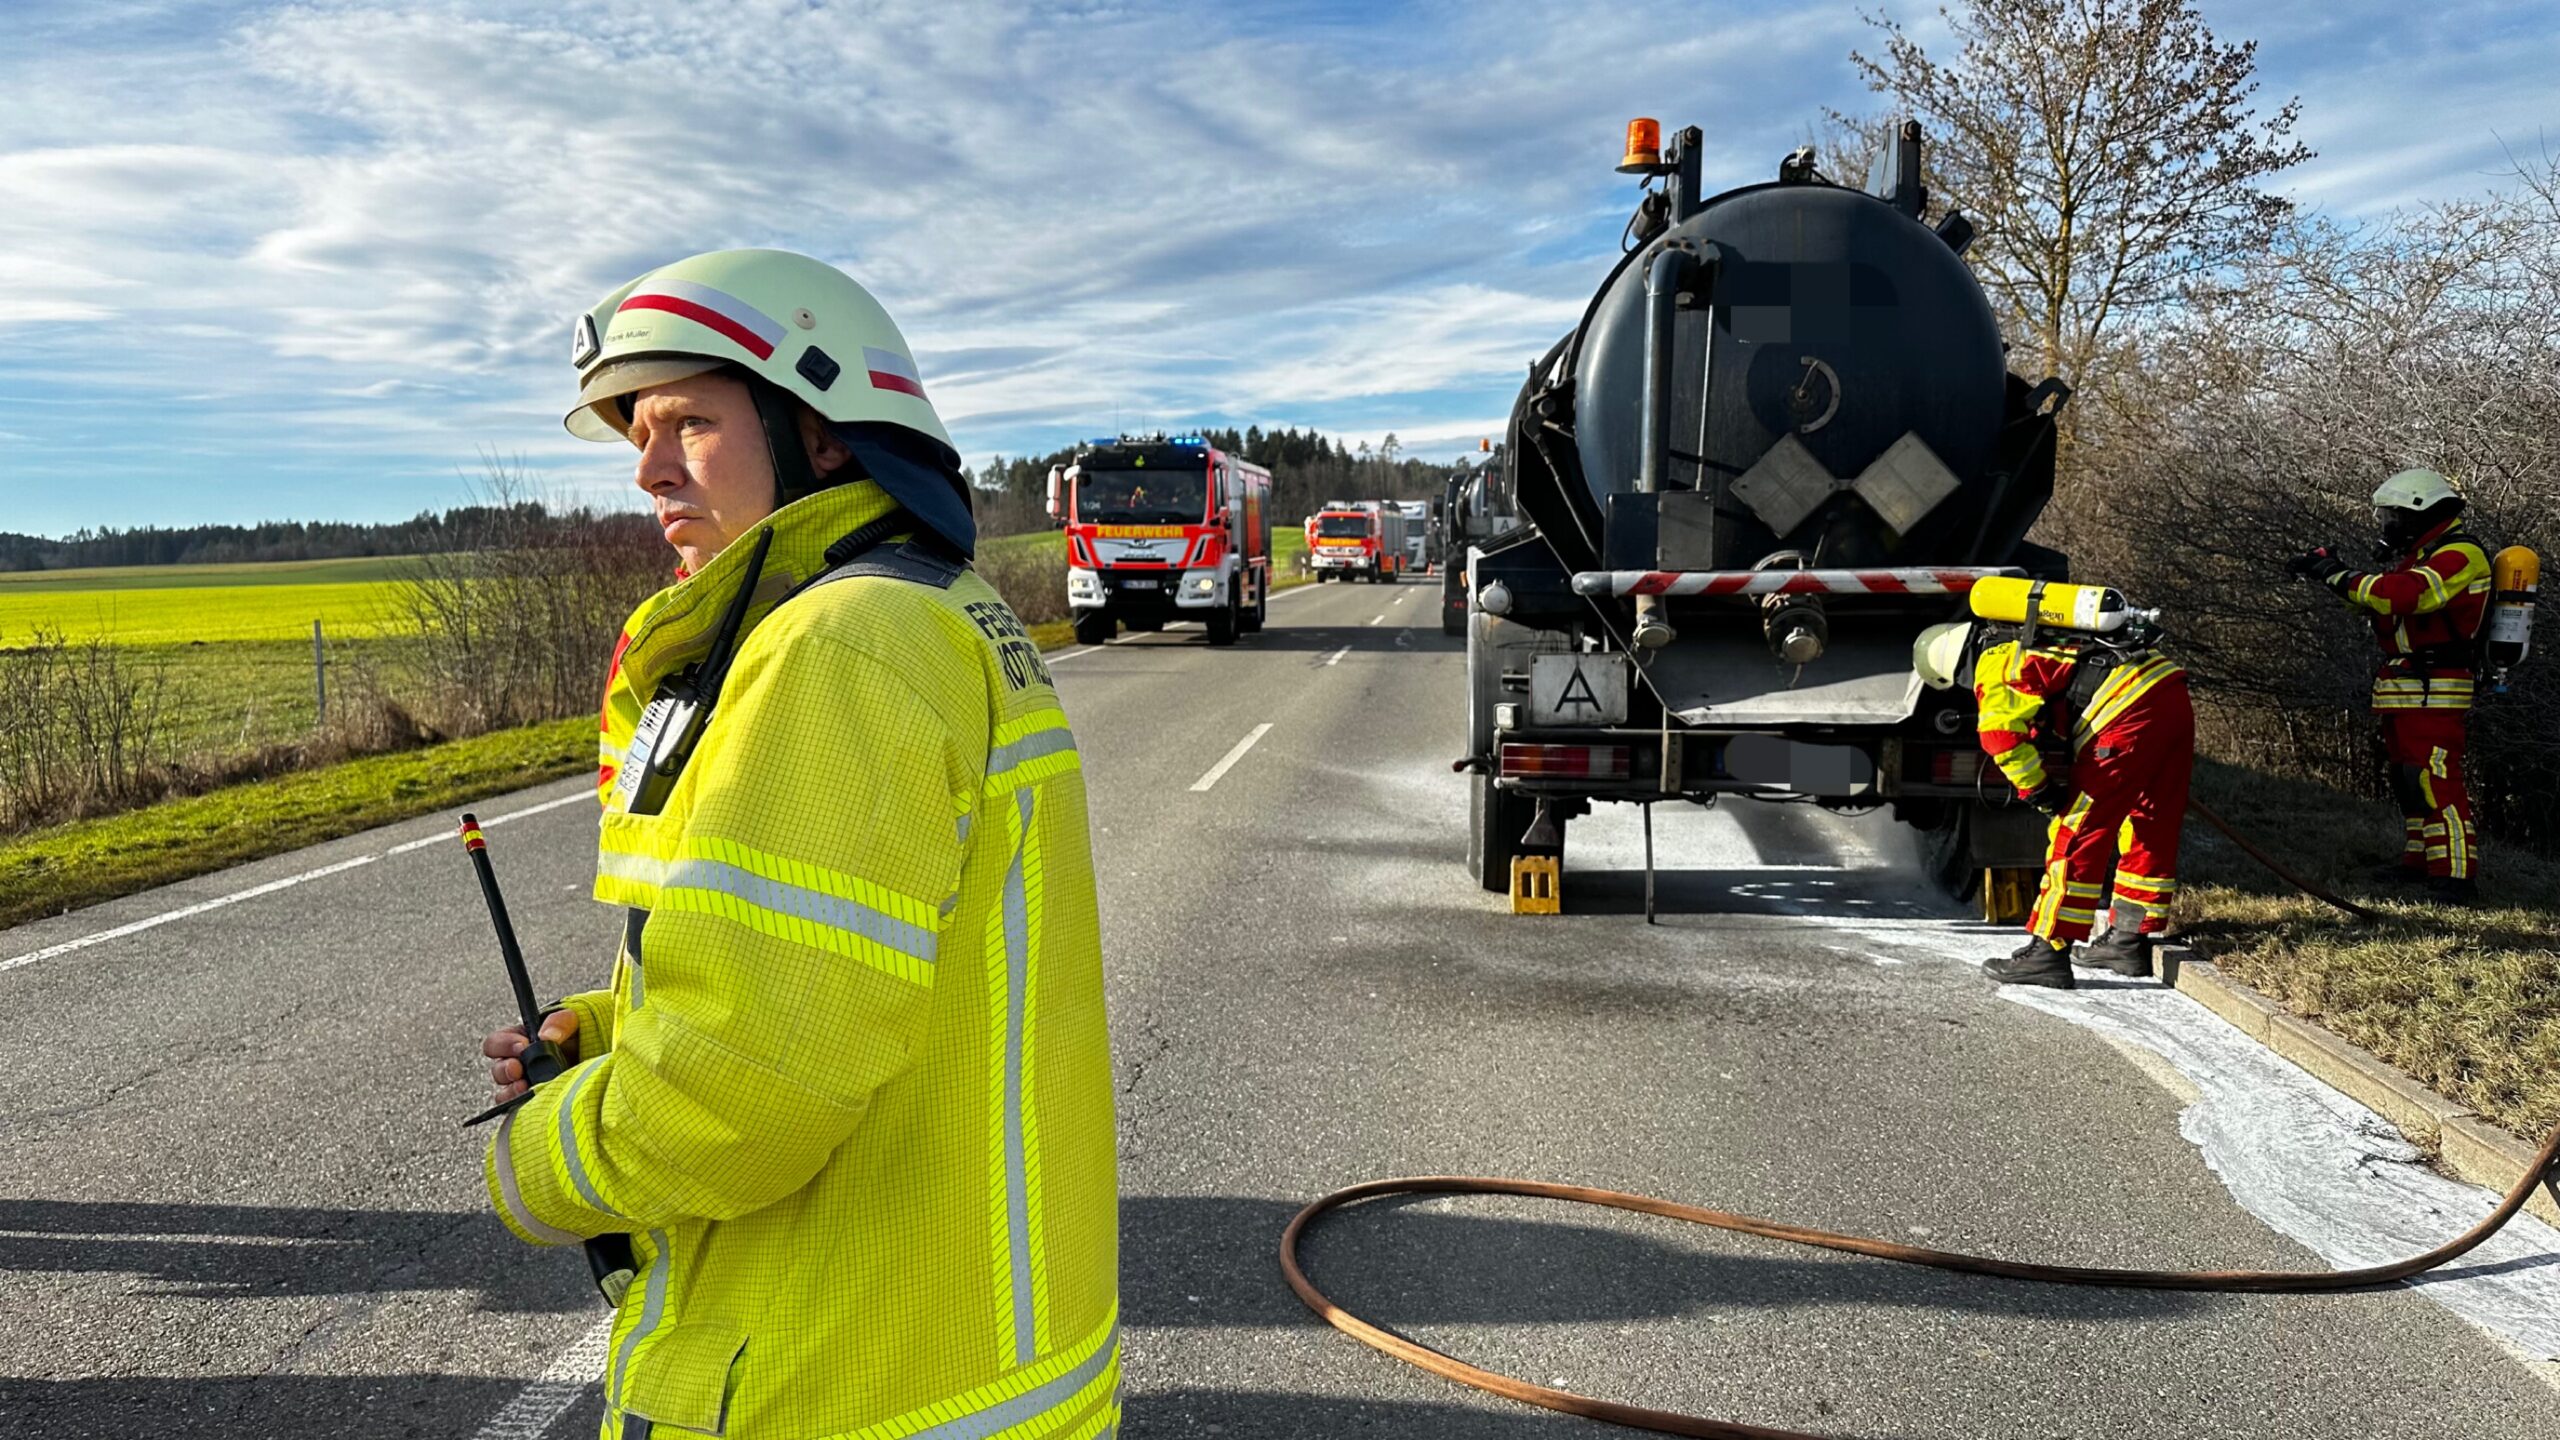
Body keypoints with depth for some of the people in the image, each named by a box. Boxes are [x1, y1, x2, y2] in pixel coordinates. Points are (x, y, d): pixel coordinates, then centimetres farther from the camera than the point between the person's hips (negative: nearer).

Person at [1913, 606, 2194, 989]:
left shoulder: (1996, 664, 0)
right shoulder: (2028, 639, 26)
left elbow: (2000, 732, -16)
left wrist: (2039, 790, -4)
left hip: (2129, 712, -9)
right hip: (2175, 696, 9)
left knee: (2079, 835, -3)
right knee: (2151, 830, 18)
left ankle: (2049, 954, 0)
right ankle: (2130, 942, 31)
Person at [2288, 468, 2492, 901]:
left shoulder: (2461, 555, -13)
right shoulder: (2422, 556, 21)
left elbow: (2406, 593, -28)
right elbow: (2381, 598, 19)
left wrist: (2340, 575, -22)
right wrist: (2331, 569, 4)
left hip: (2434, 695, -10)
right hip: (2404, 694, 10)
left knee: (2435, 780, -14)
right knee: (2408, 778, 16)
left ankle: (2455, 874, -14)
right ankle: (2419, 859, 25)